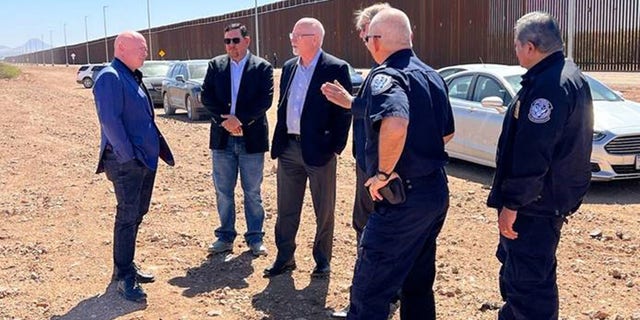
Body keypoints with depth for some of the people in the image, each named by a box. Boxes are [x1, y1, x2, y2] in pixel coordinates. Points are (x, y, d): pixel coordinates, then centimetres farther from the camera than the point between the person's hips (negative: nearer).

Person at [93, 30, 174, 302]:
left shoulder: (131, 78, 17)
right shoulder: (110, 77, -13)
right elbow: (110, 121, -21)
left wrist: (158, 150, 17)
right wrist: (128, 156, -22)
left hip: (145, 158, 10)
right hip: (126, 161, -10)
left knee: (137, 214, 15)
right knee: (128, 216, -6)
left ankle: (126, 267, 28)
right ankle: (124, 277, 3)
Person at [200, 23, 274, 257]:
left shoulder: (262, 67, -1)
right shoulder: (215, 65, 7)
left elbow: (265, 100, -10)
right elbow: (206, 96, 0)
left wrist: (239, 119, -18)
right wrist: (225, 120, -14)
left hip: (252, 138, -2)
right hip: (222, 138, 3)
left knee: (252, 192, 7)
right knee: (223, 191, 10)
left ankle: (255, 238, 18)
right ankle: (225, 236, 22)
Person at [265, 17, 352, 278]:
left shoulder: (336, 69, -9)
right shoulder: (289, 67, 11)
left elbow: (344, 111, -10)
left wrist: (336, 146, -12)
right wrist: (278, 143, 11)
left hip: (318, 149, -6)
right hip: (289, 148, 6)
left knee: (324, 210, 8)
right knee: (286, 208, 13)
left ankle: (322, 260, 23)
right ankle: (284, 257, 26)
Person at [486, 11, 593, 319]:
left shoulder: (547, 85, -23)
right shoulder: (570, 75, 12)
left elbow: (531, 154, -27)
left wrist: (511, 204, -21)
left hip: (535, 202, -11)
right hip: (555, 195, 11)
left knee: (529, 281, -2)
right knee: (514, 263, 26)